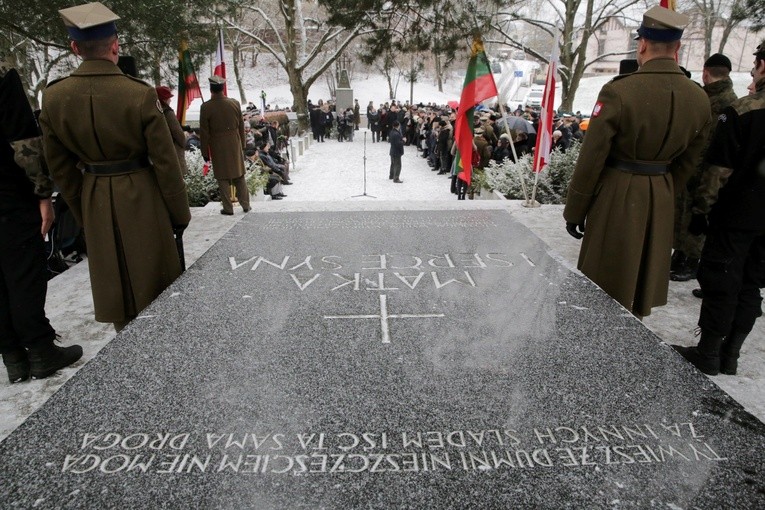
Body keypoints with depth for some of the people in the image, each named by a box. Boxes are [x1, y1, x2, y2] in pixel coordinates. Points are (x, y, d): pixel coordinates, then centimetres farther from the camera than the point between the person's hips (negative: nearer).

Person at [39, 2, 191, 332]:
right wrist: (180, 214, -2)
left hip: (95, 200, 4)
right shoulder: (140, 95, -17)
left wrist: (82, 213, 16)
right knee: (156, 276, 14)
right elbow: (165, 162, -14)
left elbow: (60, 167, 3)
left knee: (114, 281, 18)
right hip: (141, 197, -3)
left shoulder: (53, 97, -4)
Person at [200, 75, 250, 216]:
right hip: (235, 144, 3)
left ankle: (228, 208, 9)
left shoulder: (206, 107, -10)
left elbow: (204, 132, -7)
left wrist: (205, 152, 2)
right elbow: (241, 126, 5)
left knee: (223, 178, 6)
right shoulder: (235, 103, -3)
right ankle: (245, 205, 16)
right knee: (239, 176, 12)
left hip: (218, 147, -2)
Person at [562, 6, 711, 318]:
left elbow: (591, 159, -15)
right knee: (643, 280, 20)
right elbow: (687, 163, 10)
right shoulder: (700, 99, 2)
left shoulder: (618, 92, -17)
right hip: (661, 197, 6)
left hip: (616, 197, -6)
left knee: (604, 285, 9)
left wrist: (574, 211, -6)